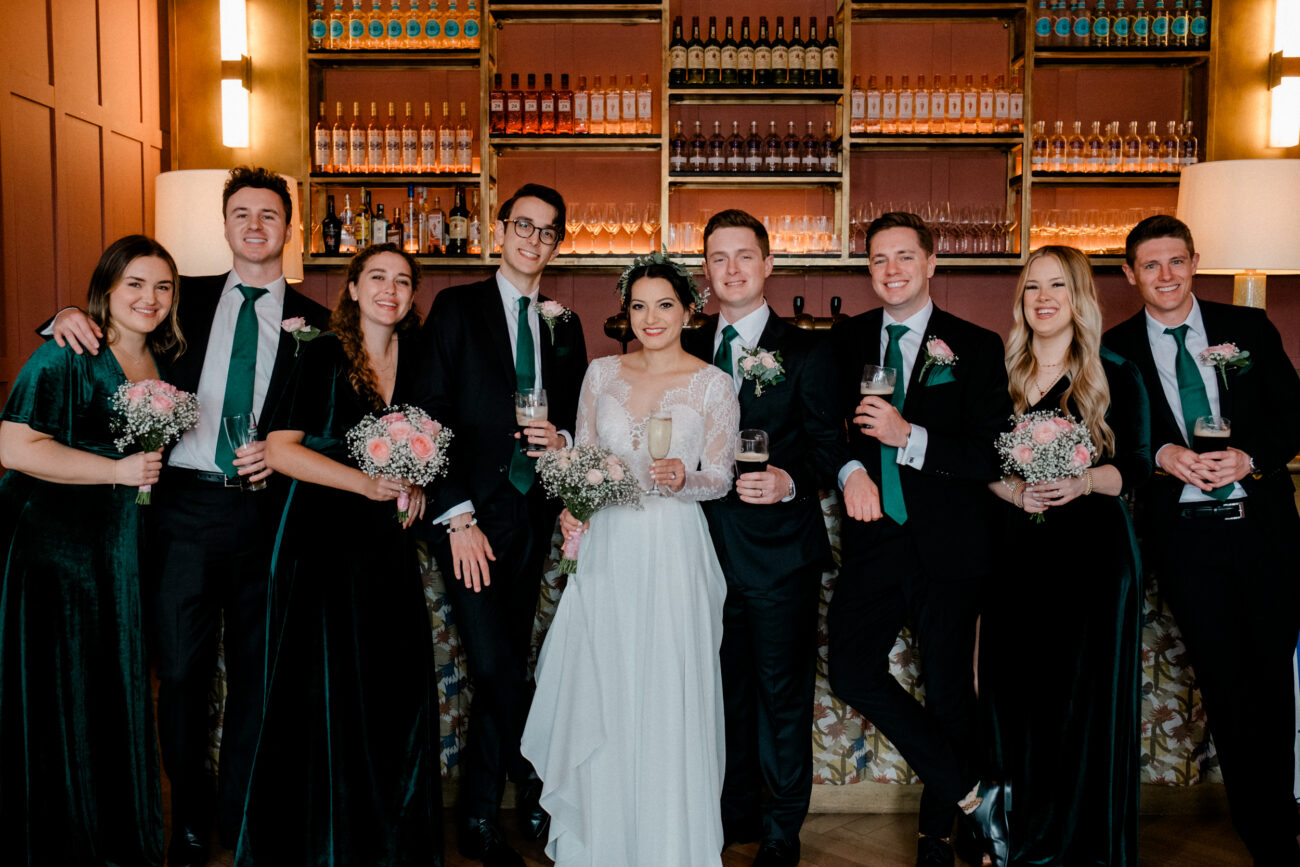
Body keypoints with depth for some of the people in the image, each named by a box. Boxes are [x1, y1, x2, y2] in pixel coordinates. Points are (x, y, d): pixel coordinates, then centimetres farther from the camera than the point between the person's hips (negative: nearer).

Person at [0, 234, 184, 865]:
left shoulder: (163, 363, 10)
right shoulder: (66, 357, -11)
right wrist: (118, 470, -18)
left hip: (122, 552, 7)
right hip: (53, 547, -6)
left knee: (117, 690, 13)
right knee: (58, 697, 2)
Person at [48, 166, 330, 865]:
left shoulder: (312, 320, 7)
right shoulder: (189, 298, 10)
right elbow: (125, 320, 17)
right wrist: (72, 317, -4)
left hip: (266, 510, 0)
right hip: (186, 501, 1)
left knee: (255, 670, 10)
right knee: (180, 669, 5)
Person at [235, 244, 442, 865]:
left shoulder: (415, 359, 8)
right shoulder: (324, 354, -6)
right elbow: (280, 448, -10)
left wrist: (417, 484, -1)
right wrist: (366, 482, -17)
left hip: (389, 544, 4)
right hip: (325, 541, -4)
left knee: (397, 691, 4)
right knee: (327, 691, 0)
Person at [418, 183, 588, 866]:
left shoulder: (564, 325, 13)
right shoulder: (456, 308, 0)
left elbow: (575, 416, 21)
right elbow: (431, 417, -7)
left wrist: (562, 440, -4)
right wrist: (457, 518, -13)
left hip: (532, 514, 4)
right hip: (470, 513, -4)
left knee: (505, 666, 9)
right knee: (496, 667, -10)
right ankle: (533, 790, 14)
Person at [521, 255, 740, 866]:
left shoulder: (712, 384, -1)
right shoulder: (602, 373, 8)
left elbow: (720, 478, -1)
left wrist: (683, 479, -22)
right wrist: (570, 507, -6)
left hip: (674, 551, -3)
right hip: (605, 548, 3)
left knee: (667, 697, 0)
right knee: (599, 696, 6)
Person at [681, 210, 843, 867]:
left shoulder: (804, 352, -2)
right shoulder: (689, 351, 9)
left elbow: (827, 446, -6)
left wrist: (790, 482, -23)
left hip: (780, 552, -3)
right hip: (710, 548, 4)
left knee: (783, 693, 6)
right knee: (727, 688, 16)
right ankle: (737, 813, 33)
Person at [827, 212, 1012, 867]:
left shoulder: (976, 347, -2)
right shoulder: (847, 341, 9)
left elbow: (990, 456, -9)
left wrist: (908, 438, -22)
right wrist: (850, 469, -5)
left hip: (947, 543, -2)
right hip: (873, 537, 3)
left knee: (949, 690, 7)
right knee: (851, 671, -9)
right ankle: (973, 793, 8)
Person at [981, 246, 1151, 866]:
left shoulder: (1116, 377, 3)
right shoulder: (1001, 377, 11)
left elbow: (1137, 465, -2)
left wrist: (1083, 482, -20)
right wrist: (1014, 490, -12)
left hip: (1094, 552, -2)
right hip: (1018, 552, 3)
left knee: (1086, 694, 0)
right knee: (1018, 692, 4)